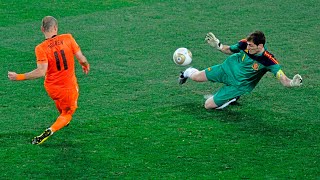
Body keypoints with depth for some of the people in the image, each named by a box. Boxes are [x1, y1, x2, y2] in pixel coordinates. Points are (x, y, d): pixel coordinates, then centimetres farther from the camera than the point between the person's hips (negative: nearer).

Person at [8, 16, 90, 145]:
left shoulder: (41, 48, -17)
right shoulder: (68, 38, -13)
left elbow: (42, 71, -26)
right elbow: (81, 59, -9)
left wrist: (18, 77, -20)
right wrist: (86, 65, 15)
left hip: (51, 88, 1)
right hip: (69, 88, -1)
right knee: (67, 113, 19)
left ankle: (64, 121, 58)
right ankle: (50, 131, -5)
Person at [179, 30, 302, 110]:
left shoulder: (268, 60, -32)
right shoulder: (245, 44, -20)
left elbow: (283, 79, -36)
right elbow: (229, 50, 2)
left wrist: (292, 83, -58)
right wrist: (217, 45, -15)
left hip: (239, 85, -3)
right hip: (227, 69, 3)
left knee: (208, 105, -6)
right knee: (196, 77, 5)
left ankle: (232, 98, 23)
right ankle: (189, 72, 45)